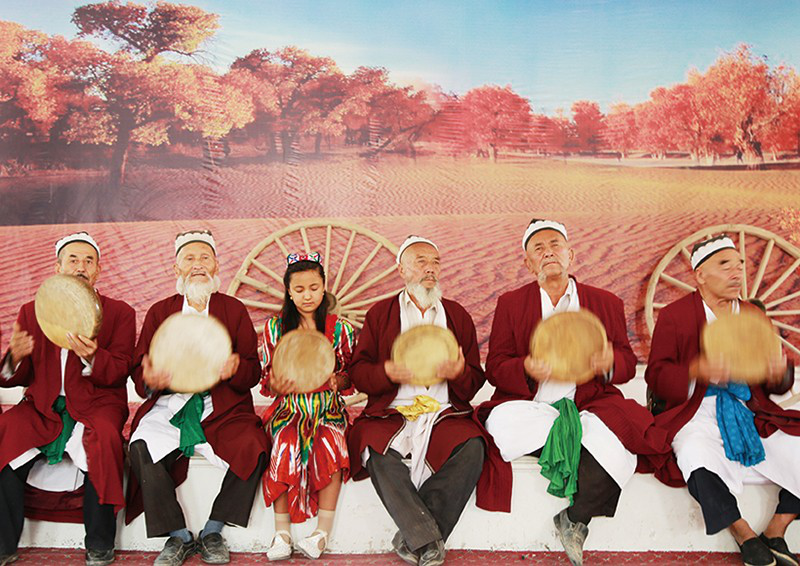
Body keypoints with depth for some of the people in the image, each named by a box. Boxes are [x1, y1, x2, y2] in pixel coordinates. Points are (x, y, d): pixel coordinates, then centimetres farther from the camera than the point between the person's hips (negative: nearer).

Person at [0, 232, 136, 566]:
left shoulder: (119, 313, 6)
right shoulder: (31, 313, 13)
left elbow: (119, 372, -5)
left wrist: (91, 358, -27)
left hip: (96, 404, -2)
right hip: (43, 406, 3)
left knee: (104, 438, -32)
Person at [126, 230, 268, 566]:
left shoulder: (235, 310, 11)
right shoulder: (159, 312, 14)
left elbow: (253, 374, 5)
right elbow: (139, 368, 7)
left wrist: (235, 368, -20)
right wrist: (150, 379, -18)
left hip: (222, 409, 0)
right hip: (169, 406, 1)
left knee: (254, 449, -26)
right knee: (141, 450, -27)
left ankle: (212, 532, -7)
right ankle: (178, 536, -9)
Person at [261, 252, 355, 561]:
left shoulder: (340, 329, 7)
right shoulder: (275, 327, 9)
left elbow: (350, 376, 9)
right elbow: (268, 377, 9)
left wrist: (337, 381, -14)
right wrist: (276, 385, -14)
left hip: (327, 408, 0)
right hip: (289, 408, 0)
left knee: (330, 447, -30)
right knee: (286, 447, -30)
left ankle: (323, 532, -18)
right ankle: (281, 533, -18)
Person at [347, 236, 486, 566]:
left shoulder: (458, 315, 18)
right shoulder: (380, 313, 15)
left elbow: (474, 383, 14)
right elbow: (357, 373, 7)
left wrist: (459, 373, -9)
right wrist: (388, 372, -14)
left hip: (445, 415, 1)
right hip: (390, 414, -1)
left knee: (472, 448, -29)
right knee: (378, 453, -32)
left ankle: (413, 539, -22)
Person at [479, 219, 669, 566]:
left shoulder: (606, 303, 15)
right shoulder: (510, 304, 12)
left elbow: (628, 365, 12)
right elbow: (495, 368, 4)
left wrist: (609, 363, -14)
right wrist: (526, 369, -19)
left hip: (586, 407, 1)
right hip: (531, 408, 0)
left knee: (619, 439, -31)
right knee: (500, 421, -33)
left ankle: (575, 520, -9)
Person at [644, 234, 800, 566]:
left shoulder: (754, 316, 16)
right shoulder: (673, 316, 3)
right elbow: (656, 377, -4)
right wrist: (697, 371, -23)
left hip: (752, 414, 5)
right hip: (697, 413, -4)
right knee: (697, 457, -34)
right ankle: (746, 538, -11)